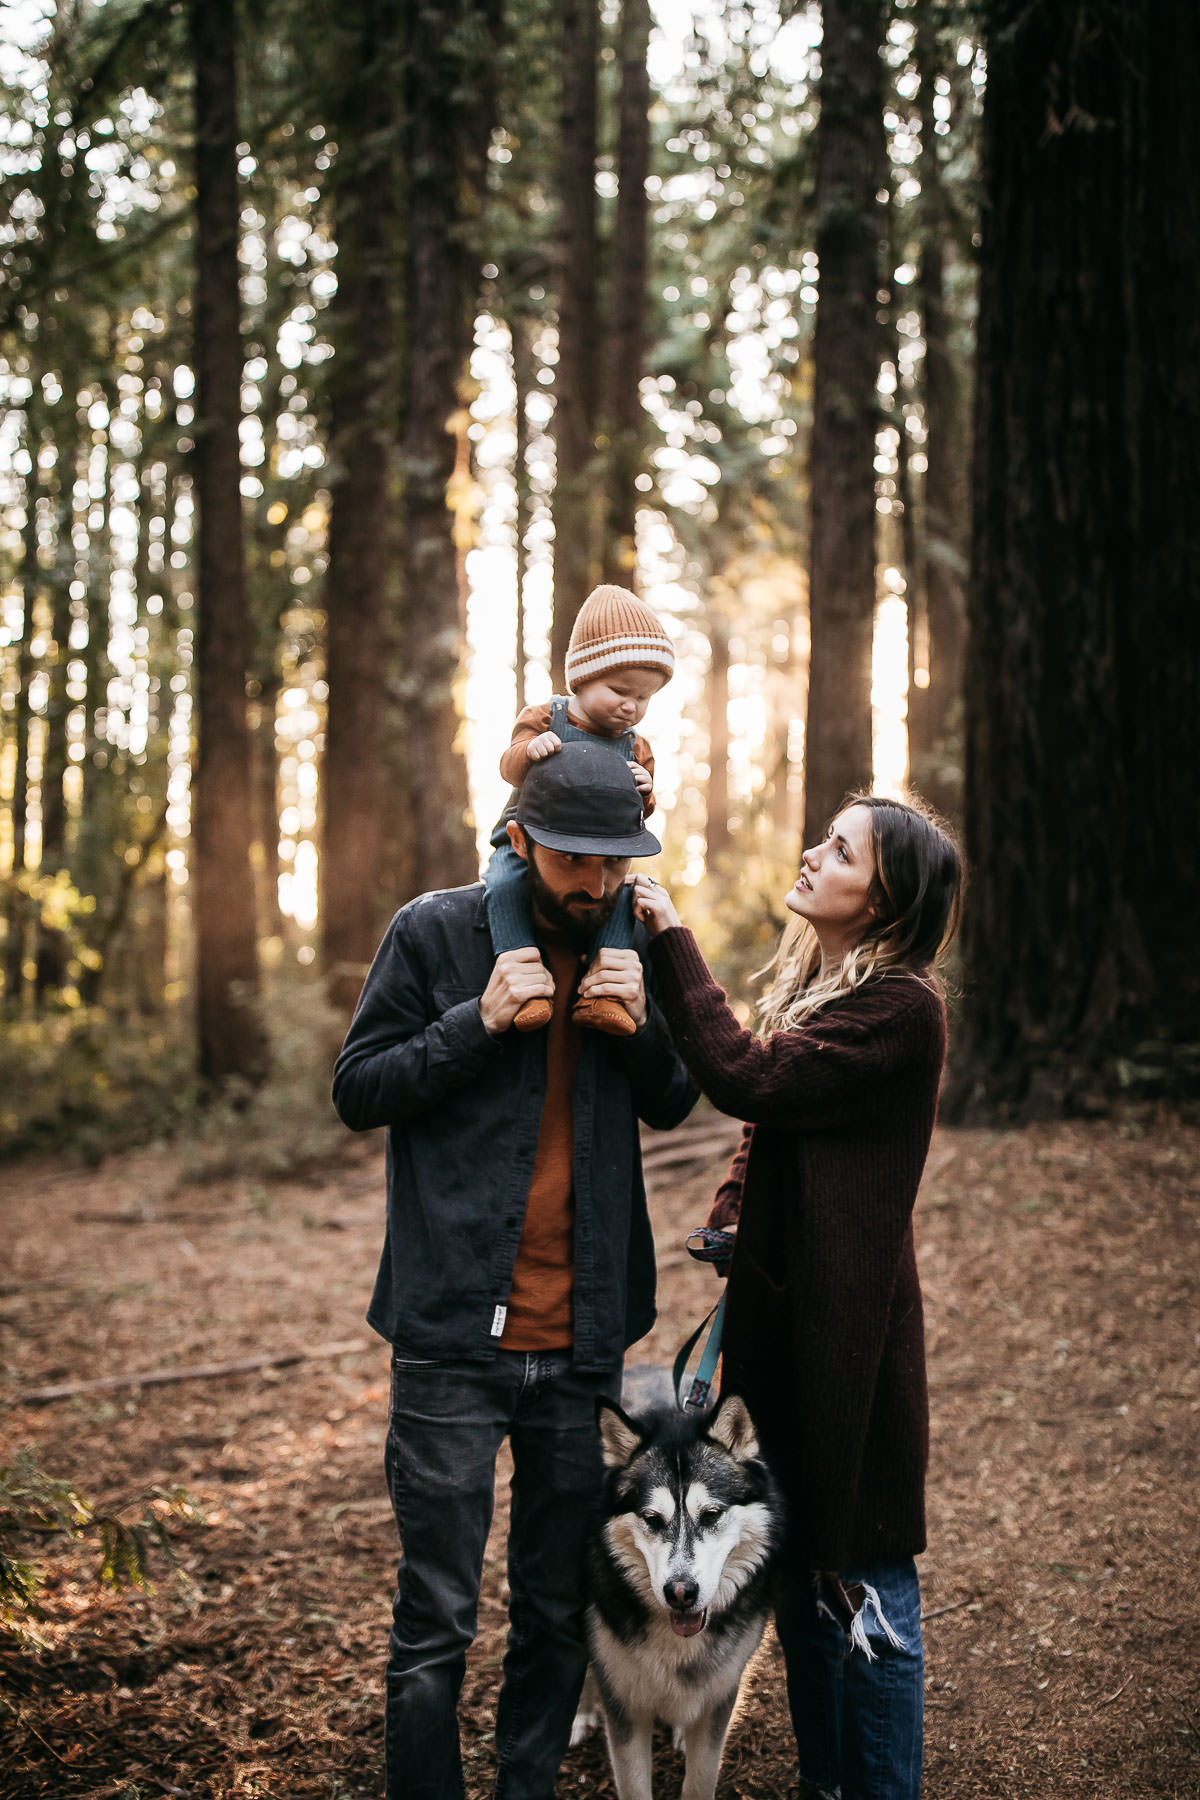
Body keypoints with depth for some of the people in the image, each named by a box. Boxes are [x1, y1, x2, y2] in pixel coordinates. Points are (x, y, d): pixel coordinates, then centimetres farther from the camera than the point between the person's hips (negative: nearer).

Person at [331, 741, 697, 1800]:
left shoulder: (632, 944, 7)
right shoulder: (436, 933, -4)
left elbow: (672, 1107, 16)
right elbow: (358, 1090, -2)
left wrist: (643, 1025, -5)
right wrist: (478, 1021, -16)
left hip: (581, 1339, 4)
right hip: (455, 1331, -3)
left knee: (559, 1613, 13)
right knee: (436, 1623, 1)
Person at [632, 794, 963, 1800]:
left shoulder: (901, 1008, -16)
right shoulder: (810, 989, 12)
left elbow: (748, 1079, -23)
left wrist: (673, 942, -16)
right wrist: (729, 1219, 2)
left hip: (850, 1325, -9)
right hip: (779, 1312, 9)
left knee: (862, 1581, 1)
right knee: (799, 1573, 17)